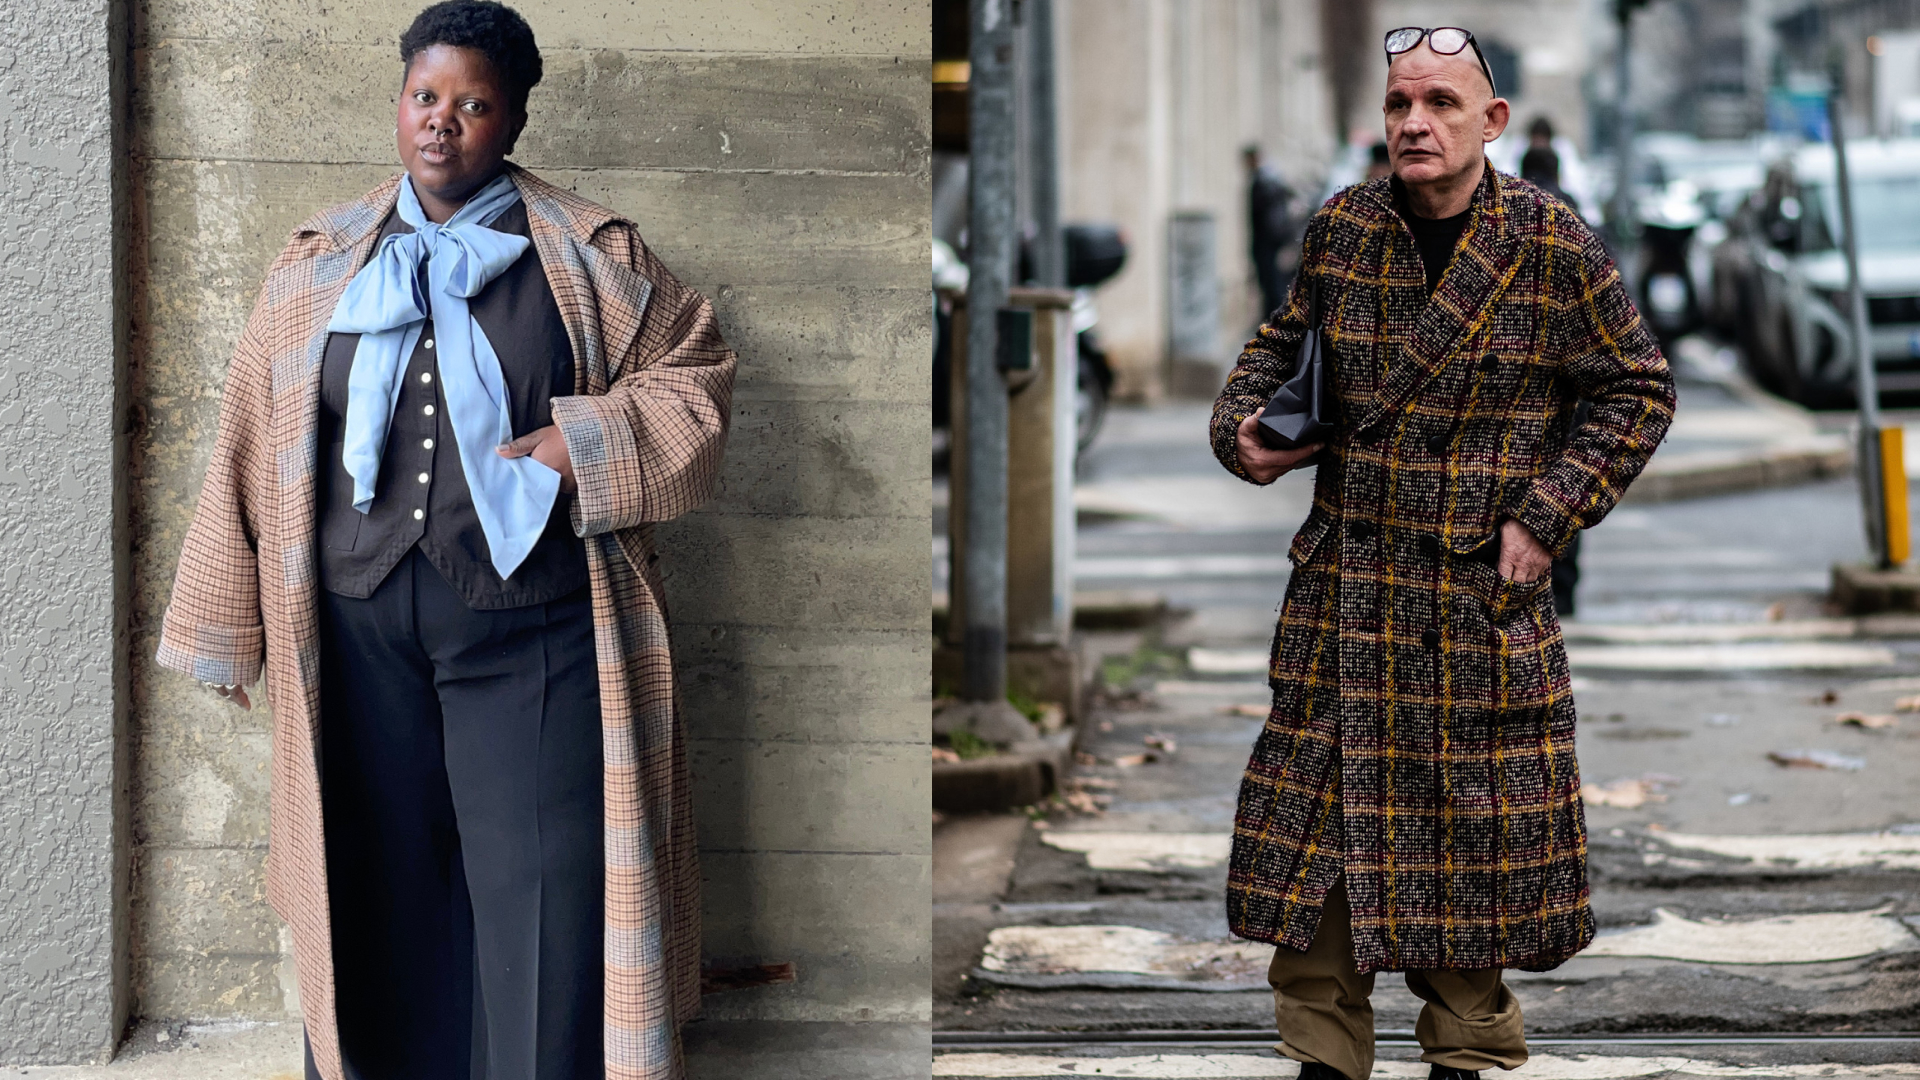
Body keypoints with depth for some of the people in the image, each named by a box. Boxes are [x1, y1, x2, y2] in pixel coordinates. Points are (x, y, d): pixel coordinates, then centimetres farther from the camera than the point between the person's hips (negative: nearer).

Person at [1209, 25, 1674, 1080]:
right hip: (1345, 577, 2)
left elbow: (1638, 387, 1)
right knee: (1322, 801, 2)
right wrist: (1241, 423, -3)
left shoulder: (1550, 243, -7)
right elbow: (1284, 341, 18)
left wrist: (1546, 517, -6)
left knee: (1477, 815, 5)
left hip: (1485, 584, -2)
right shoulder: (1340, 228, 1)